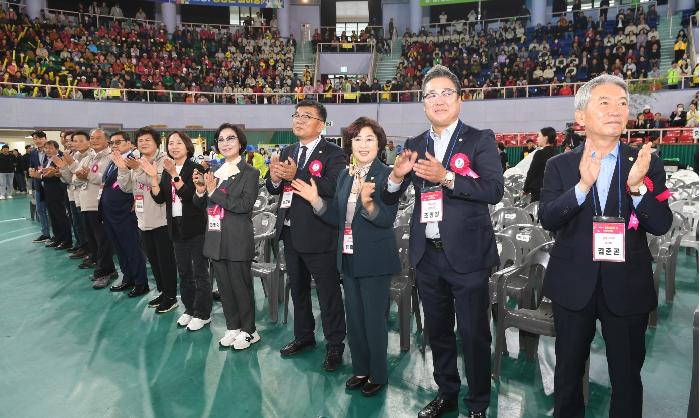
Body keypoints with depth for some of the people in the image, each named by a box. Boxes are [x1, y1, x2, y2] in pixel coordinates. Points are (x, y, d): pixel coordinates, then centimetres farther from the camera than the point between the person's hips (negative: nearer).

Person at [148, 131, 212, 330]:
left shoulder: (195, 169, -9)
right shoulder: (167, 171, 10)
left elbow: (190, 195, -21)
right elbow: (159, 198, 3)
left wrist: (175, 175, -26)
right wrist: (153, 177, -9)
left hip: (195, 226, -6)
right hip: (177, 226, 6)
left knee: (200, 271, 1)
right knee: (184, 271, 15)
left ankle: (203, 314, 12)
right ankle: (189, 309, 28)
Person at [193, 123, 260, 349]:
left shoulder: (249, 173, -6)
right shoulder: (214, 172, 11)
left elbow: (245, 205, -19)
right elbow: (200, 205, 15)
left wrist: (214, 191, -17)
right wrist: (200, 190, -7)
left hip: (237, 241, -6)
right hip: (216, 239, 6)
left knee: (241, 286, 5)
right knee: (224, 286, 14)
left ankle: (248, 330, 22)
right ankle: (232, 327, 29)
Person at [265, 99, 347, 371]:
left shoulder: (333, 154, -10)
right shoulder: (287, 152, 12)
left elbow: (333, 188, -26)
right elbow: (273, 190, 9)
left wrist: (296, 176, -29)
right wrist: (274, 177, -13)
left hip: (318, 234, -7)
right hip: (291, 233, 7)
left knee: (328, 293, 5)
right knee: (298, 289, 21)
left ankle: (335, 346, 21)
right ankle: (303, 336, 40)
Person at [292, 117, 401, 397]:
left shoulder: (386, 174, -12)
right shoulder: (345, 176, 7)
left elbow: (387, 219, -19)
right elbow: (338, 218, 7)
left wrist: (368, 203, -37)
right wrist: (316, 201, -5)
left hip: (375, 260, -6)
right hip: (349, 258, 6)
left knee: (374, 320, 6)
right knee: (354, 318, 16)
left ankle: (378, 375, 26)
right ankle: (360, 369, 34)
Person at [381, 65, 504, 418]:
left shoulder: (480, 140, -3)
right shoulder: (414, 146, 9)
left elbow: (494, 190, -16)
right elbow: (390, 198, 8)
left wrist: (446, 177, -26)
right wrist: (397, 175, -14)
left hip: (466, 254, -4)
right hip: (427, 254, 5)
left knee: (474, 334, 7)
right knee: (437, 331, 18)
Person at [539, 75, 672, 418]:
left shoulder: (647, 164, 0)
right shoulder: (560, 166, -2)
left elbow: (661, 225, -8)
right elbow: (547, 219, -14)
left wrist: (637, 186, -25)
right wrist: (583, 185, -28)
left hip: (627, 287, 1)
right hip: (573, 286, 0)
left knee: (627, 376, 15)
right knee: (568, 371, 17)